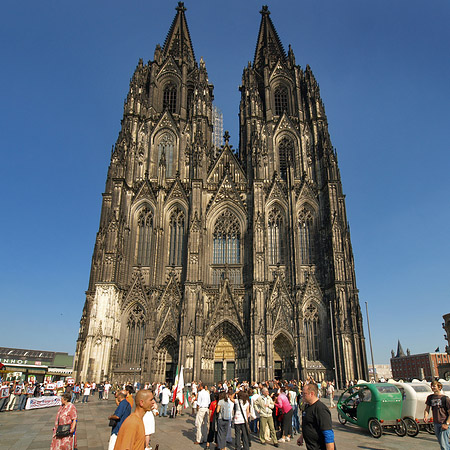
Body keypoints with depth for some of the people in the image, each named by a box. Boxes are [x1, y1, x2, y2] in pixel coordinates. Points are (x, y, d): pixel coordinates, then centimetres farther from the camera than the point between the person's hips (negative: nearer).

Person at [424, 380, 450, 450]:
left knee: (443, 444, -11)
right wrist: (425, 417, -9)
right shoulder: (430, 397, 6)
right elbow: (427, 409, 9)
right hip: (436, 424, 6)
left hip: (444, 424, -5)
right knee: (441, 443, 16)